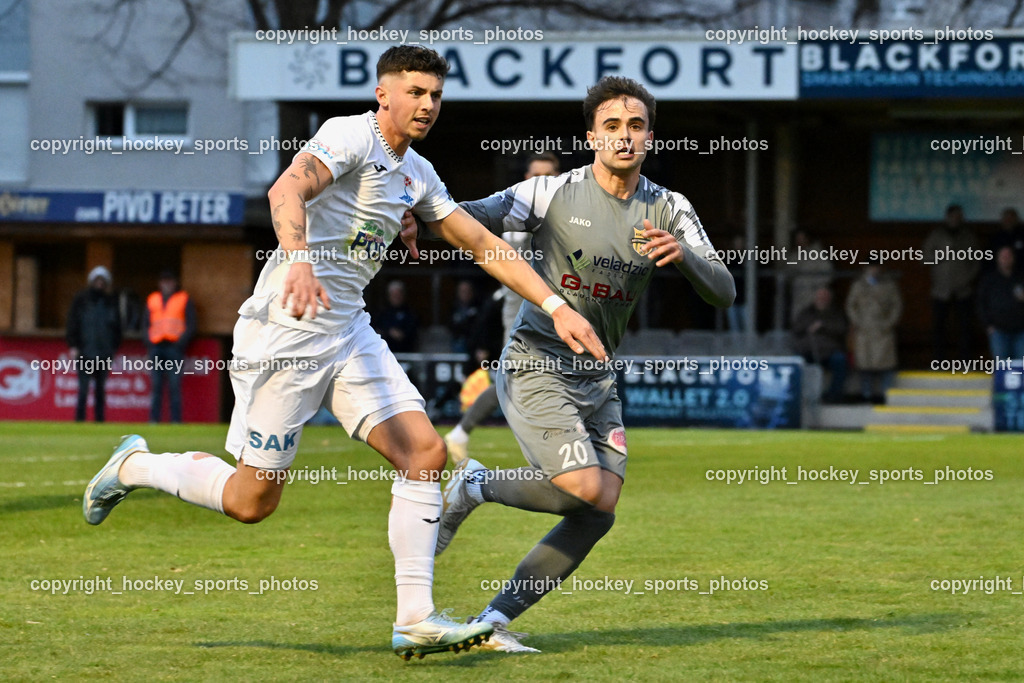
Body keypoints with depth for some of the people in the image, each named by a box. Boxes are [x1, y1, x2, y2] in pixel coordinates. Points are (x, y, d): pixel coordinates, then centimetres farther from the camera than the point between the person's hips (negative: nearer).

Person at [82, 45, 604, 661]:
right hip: (287, 328, -8)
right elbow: (287, 189, -31)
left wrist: (556, 307, 10)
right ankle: (133, 466, 24)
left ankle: (416, 620, -7)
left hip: (350, 333, 8)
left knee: (426, 452, -8)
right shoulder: (351, 136, -12)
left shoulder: (418, 175, 14)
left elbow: (483, 244, 19)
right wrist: (299, 260, -50)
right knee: (252, 501, -2)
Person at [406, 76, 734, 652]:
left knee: (599, 515, -6)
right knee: (585, 490, -21)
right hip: (535, 367, -5)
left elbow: (724, 292, -5)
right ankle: (475, 487, 6)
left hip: (597, 378, 5)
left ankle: (494, 619, 1)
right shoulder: (553, 193, -9)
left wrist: (682, 253, -26)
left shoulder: (669, 210, 1)